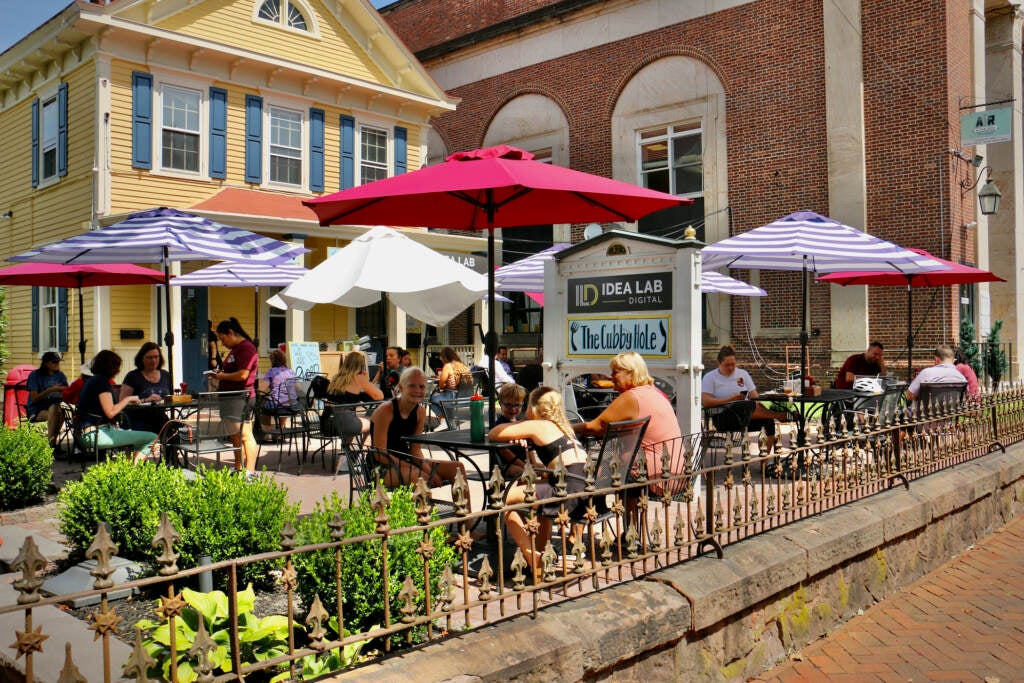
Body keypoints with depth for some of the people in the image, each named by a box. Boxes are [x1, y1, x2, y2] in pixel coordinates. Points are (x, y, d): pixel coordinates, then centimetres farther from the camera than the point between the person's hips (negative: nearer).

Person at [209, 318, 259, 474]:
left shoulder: (246, 348, -13)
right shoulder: (234, 349, 21)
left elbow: (243, 374, -21)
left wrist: (222, 376, -10)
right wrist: (220, 373, 11)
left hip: (241, 398, -11)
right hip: (230, 399, 11)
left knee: (245, 436, -11)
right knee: (235, 436, 15)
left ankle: (250, 472, -11)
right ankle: (238, 469, 22)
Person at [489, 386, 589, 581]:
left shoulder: (536, 426, 2)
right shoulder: (563, 426, 24)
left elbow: (492, 435, 6)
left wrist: (518, 424, 22)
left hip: (569, 493, -9)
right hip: (586, 489, 9)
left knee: (505, 499, 1)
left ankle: (534, 561, 2)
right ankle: (542, 554, 34)